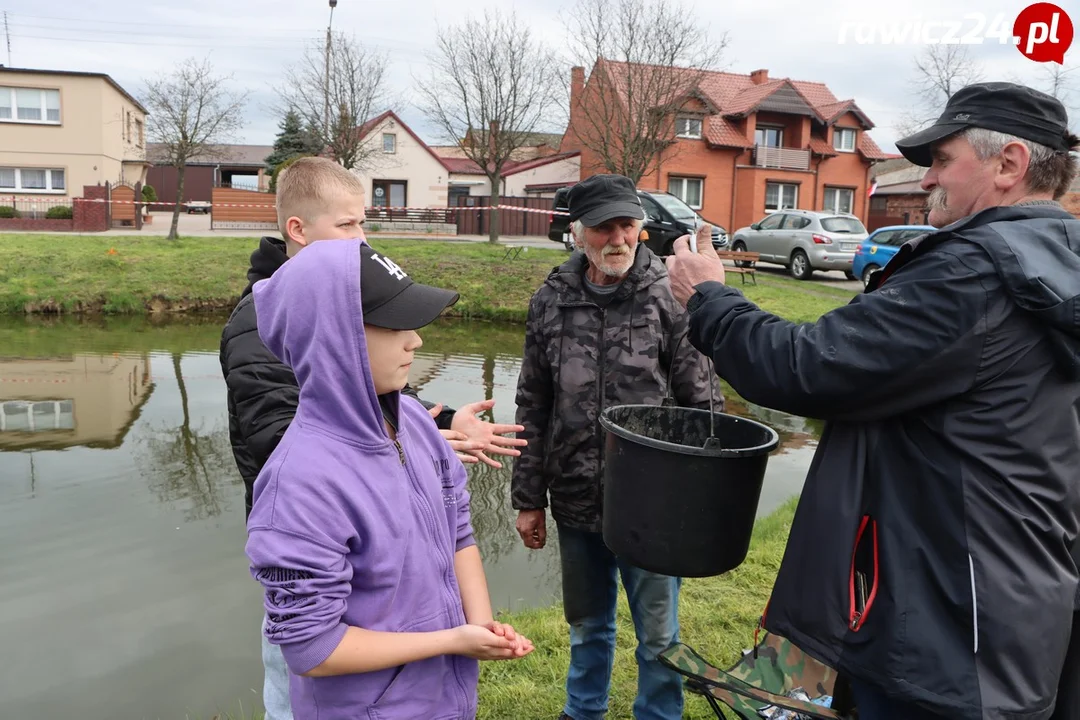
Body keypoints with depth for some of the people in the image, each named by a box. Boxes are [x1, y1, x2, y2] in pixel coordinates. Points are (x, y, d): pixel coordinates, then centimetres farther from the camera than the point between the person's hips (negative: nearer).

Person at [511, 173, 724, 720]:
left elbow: (703, 405, -6)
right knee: (587, 624, 22)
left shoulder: (670, 297, -9)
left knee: (658, 632, 14)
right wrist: (529, 499, 6)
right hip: (576, 501, 3)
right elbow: (533, 408, 4)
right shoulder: (551, 301, -1)